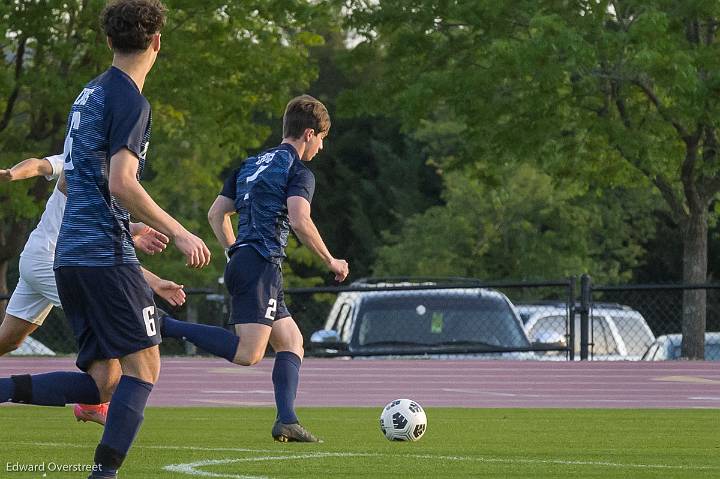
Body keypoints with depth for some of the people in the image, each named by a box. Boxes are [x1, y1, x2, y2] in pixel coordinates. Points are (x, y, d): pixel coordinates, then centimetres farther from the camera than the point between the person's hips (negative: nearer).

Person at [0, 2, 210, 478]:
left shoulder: (91, 93, 19)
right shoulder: (130, 101, -9)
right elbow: (121, 183, -18)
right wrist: (179, 234, -11)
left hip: (70, 256, 9)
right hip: (107, 255, -9)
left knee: (102, 383, 7)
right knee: (143, 367, -5)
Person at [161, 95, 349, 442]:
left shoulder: (250, 164, 22)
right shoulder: (298, 171, -2)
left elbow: (216, 214, 20)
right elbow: (300, 221, -17)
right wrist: (331, 262, -6)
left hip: (240, 262, 9)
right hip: (263, 265, -9)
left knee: (292, 341, 13)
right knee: (247, 353, -16)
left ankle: (286, 421, 2)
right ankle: (165, 326, -19)